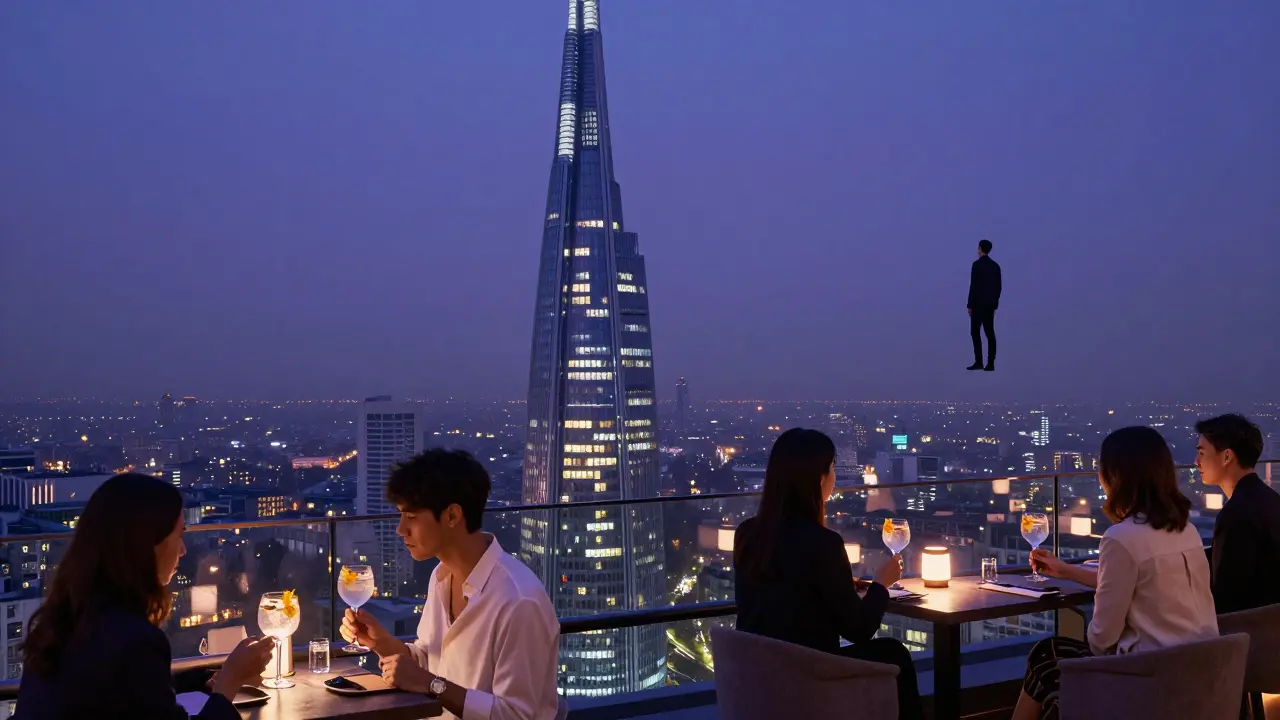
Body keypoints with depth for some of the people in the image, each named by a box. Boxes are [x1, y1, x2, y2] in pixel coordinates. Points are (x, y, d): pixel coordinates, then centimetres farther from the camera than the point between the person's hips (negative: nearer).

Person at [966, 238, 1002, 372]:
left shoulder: (977, 264, -12)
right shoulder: (996, 266, 10)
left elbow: (974, 286, -16)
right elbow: (998, 287, 12)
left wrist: (970, 305, -12)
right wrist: (994, 304, 19)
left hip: (978, 304, -7)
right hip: (990, 304, 7)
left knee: (975, 332, -2)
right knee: (989, 333, 4)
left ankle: (978, 362, -9)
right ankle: (990, 363, 0)